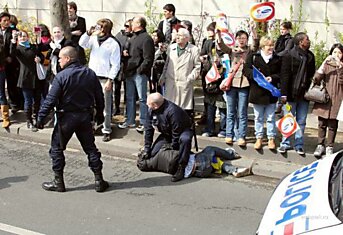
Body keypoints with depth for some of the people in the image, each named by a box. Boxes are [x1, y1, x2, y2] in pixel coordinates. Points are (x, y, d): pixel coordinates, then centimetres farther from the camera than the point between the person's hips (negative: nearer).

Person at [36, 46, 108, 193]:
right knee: (90, 147, 13)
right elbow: (99, 97, 8)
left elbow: (51, 99, -16)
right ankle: (99, 180, 13)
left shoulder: (61, 76, -14)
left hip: (67, 117, -5)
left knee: (56, 148, 9)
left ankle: (58, 182, 12)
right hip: (85, 117, 5)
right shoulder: (90, 74, 2)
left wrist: (41, 117, -10)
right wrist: (100, 114, 19)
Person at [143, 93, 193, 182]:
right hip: (167, 133, 7)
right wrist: (147, 150, -6)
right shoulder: (151, 111, -15)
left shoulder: (172, 111, -37)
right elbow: (148, 130, -6)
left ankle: (181, 168, -33)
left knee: (185, 139, -42)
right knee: (152, 154, -5)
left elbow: (176, 134, -30)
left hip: (183, 130, -7)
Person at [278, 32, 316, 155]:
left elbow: (312, 74, 14)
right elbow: (284, 75, -10)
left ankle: (299, 145, 18)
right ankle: (285, 144, 16)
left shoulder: (310, 56, 8)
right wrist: (284, 94, -14)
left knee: (301, 121, 10)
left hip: (304, 94, 5)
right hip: (291, 94, -5)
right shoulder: (289, 55, -8)